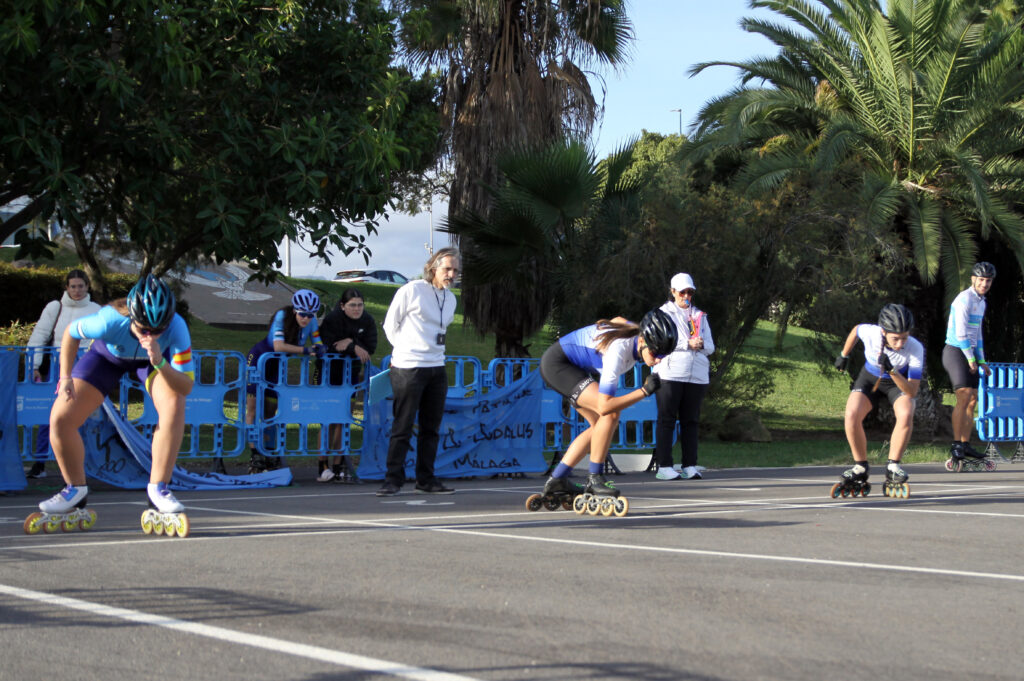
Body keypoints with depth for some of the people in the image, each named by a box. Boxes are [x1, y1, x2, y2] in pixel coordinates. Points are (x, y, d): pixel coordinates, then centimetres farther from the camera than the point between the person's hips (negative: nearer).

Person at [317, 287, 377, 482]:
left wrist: (350, 342, -22)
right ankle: (323, 466, -4)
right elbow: (329, 345, -23)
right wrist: (354, 348, -22)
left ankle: (338, 466, 8)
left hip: (351, 373, 4)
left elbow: (370, 348, -10)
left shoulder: (367, 321, -1)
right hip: (330, 373, -4)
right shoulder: (332, 319, -13)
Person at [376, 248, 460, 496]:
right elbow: (390, 325, 0)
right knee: (403, 427, -5)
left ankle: (426, 480, 16)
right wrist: (406, 350, 7)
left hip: (437, 368, 7)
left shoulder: (450, 299, 13)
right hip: (408, 368, -7)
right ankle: (393, 480, 0)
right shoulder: (411, 290, -7)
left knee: (431, 428, 9)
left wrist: (432, 351, 14)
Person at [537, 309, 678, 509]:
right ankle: (594, 479, -15)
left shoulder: (640, 334, -10)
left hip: (576, 366, 10)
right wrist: (644, 391, -37)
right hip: (556, 363, -10)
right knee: (610, 414, -23)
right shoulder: (618, 352, -35)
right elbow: (604, 406, -36)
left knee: (604, 424, 6)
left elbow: (618, 320, 16)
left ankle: (556, 481, 10)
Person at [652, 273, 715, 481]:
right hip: (670, 373, -4)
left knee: (691, 421, 3)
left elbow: (710, 346, 16)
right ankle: (663, 467, -5)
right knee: (666, 419, -4)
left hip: (696, 374, 4)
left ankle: (690, 466, 5)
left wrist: (702, 345, -7)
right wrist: (688, 344, -15)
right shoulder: (664, 313, 9)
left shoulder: (700, 316, 22)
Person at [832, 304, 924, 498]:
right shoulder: (870, 332, -31)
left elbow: (912, 391, -33)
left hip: (900, 381, -1)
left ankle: (892, 468, -15)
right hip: (870, 377, 1)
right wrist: (844, 356, 10)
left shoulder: (916, 348, -33)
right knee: (851, 415, -25)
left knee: (906, 415, -32)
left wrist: (893, 371, -48)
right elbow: (856, 330, -3)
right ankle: (860, 468, -7)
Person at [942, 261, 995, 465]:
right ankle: (956, 445, -16)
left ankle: (966, 445, 13)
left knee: (972, 399, 8)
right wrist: (971, 359, -15)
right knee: (964, 397, -17)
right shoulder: (965, 299, -14)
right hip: (956, 352, -9)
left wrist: (981, 361, 18)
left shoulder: (981, 302, 17)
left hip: (970, 354, 9)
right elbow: (961, 332, -20)